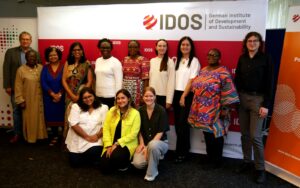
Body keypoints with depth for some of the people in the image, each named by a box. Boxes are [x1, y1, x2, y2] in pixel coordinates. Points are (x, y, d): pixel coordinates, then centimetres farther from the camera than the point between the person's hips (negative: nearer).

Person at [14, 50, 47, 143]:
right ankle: (30, 137, 20)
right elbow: (18, 87, -6)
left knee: (40, 117, 11)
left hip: (39, 99, 3)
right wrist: (20, 100, -10)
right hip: (28, 100, -3)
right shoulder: (21, 70, -6)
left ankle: (40, 135, 25)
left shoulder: (41, 68, 3)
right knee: (29, 118, 7)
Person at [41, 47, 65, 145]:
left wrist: (60, 94, -13)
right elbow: (43, 82, -3)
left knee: (62, 115, -1)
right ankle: (55, 136, 21)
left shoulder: (63, 67, -1)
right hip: (49, 97, 2)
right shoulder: (45, 68, 5)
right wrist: (53, 94, -12)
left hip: (62, 97, -2)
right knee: (51, 116, 8)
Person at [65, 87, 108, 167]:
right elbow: (74, 124, -8)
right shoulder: (76, 107, 2)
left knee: (94, 153, -25)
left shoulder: (103, 107, 3)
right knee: (75, 162, -7)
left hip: (95, 140, -1)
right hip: (77, 140, 1)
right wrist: (87, 137, -14)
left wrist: (97, 135, -19)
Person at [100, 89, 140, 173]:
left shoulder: (135, 113, -8)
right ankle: (117, 163, 22)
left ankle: (124, 164, 3)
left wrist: (118, 143, -17)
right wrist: (108, 145, -10)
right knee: (104, 168, -11)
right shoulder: (112, 111, 4)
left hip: (127, 144, -4)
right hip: (112, 144, 4)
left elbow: (133, 134, -12)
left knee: (116, 156, -34)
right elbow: (106, 129, 0)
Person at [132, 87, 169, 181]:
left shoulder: (161, 110, -10)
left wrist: (149, 147, -20)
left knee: (153, 145, -39)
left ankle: (152, 173, -14)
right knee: (138, 163, -23)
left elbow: (161, 132, -13)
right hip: (145, 143, 3)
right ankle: (154, 159, 13)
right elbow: (140, 130, 9)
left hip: (160, 141, -3)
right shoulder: (141, 110, 3)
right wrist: (142, 144, -6)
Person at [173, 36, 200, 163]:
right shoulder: (177, 60, 14)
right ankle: (185, 149, 24)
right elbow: (174, 78, 13)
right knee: (177, 123, 9)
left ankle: (181, 153, 7)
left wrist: (184, 96, -14)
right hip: (176, 94, 6)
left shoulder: (194, 61, -3)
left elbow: (192, 80, -10)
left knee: (182, 124, -5)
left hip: (187, 95, -6)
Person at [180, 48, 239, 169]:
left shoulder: (223, 72, -11)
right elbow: (194, 84, 14)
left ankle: (217, 160, 22)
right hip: (202, 110, 7)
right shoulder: (203, 70, 11)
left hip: (214, 111, -7)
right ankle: (209, 157, 32)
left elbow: (228, 92, -15)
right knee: (207, 134, 16)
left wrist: (225, 109, -18)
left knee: (215, 134, 6)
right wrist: (183, 96, 10)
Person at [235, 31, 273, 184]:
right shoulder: (242, 58, 7)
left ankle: (260, 168, 11)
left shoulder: (265, 59, -4)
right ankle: (247, 161, 25)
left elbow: (269, 83, -6)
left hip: (258, 99, -4)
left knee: (255, 136, -4)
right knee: (244, 134, 10)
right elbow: (237, 79, 10)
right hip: (242, 98, 4)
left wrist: (266, 105, -11)